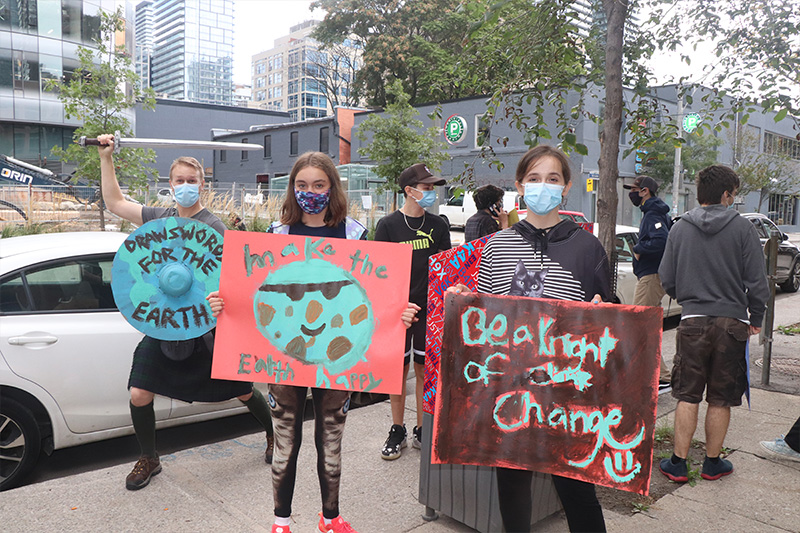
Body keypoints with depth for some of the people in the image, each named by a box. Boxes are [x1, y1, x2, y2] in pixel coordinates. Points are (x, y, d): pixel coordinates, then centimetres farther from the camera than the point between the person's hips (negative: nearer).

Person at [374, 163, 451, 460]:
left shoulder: (438, 226, 7)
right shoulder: (388, 226, -2)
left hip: (430, 310, 2)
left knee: (425, 371, 8)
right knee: (398, 371, 6)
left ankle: (422, 432, 22)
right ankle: (397, 432, 21)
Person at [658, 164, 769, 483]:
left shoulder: (680, 228, 1)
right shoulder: (742, 227, -5)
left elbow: (666, 280, 5)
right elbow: (757, 280, -3)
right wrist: (755, 319, 11)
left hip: (692, 322, 1)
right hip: (732, 323, -1)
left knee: (687, 396, 8)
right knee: (721, 399, 10)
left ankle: (678, 463, 13)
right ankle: (712, 462, 22)